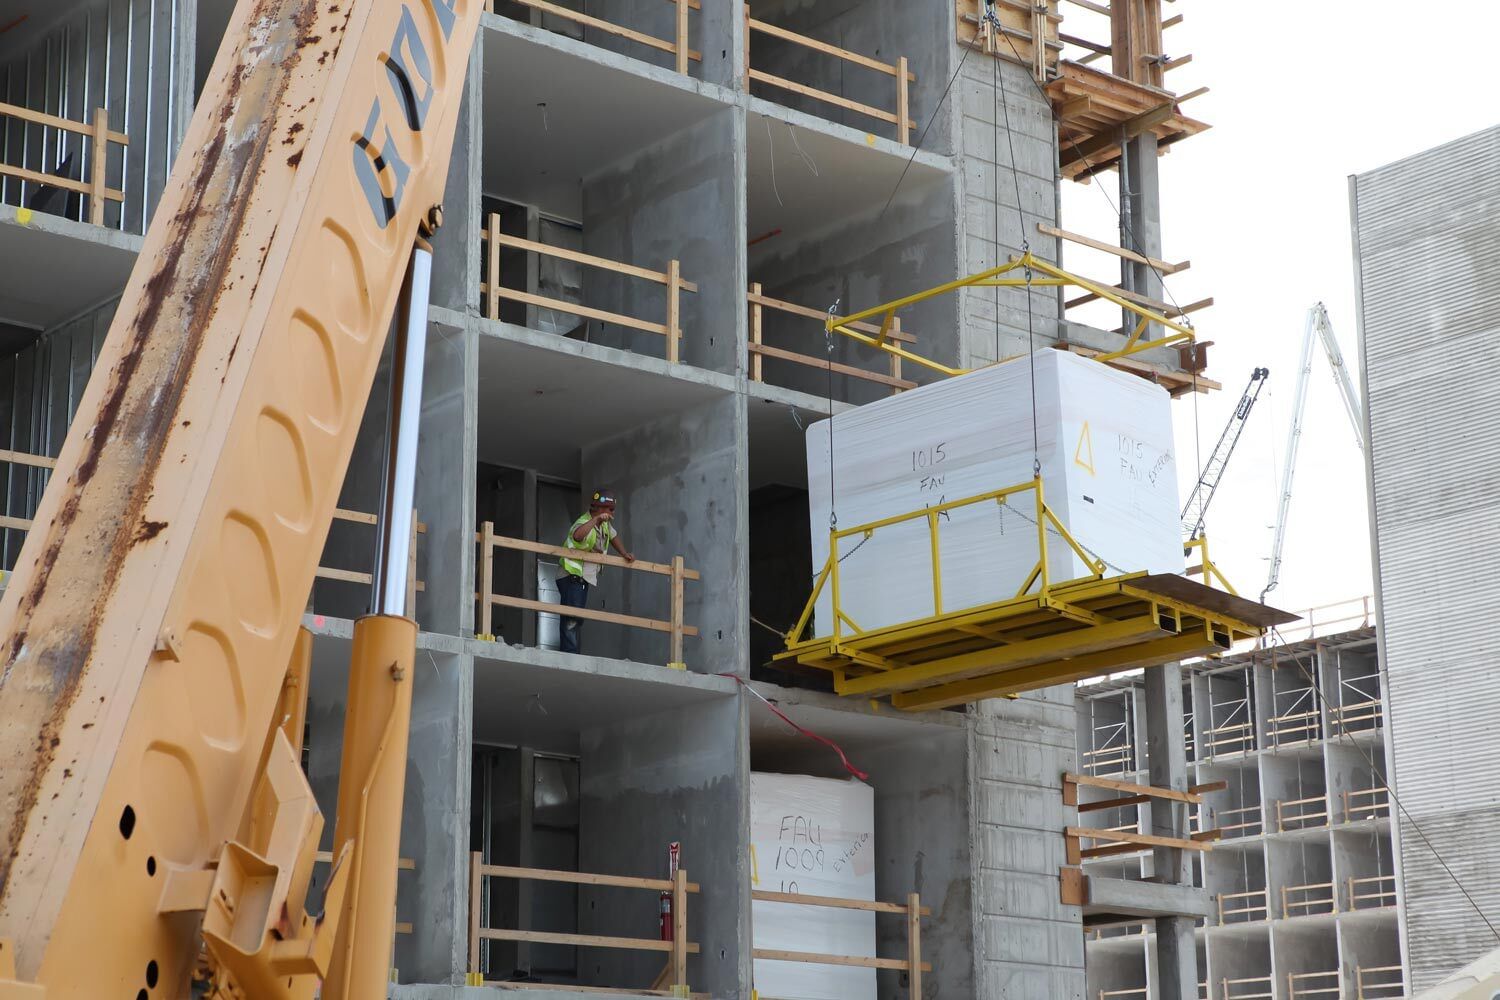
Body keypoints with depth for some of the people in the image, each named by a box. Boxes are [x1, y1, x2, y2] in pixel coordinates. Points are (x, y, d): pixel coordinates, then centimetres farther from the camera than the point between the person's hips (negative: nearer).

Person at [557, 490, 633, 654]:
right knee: (571, 619, -20)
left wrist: (624, 553, 24)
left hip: (585, 578, 10)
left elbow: (613, 536, 33)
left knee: (578, 621, 10)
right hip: (572, 577, -10)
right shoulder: (585, 523, -20)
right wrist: (596, 519, -43)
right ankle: (569, 654, -26)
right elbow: (577, 535, -46)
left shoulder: (605, 524, 10)